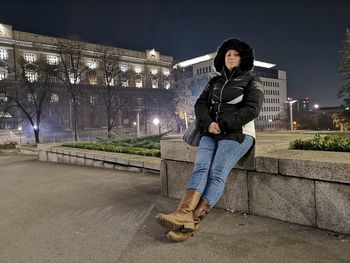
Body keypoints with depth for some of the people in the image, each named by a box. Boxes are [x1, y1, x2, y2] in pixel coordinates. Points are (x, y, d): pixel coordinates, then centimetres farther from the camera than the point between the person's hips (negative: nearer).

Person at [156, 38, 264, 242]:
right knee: (200, 168, -22)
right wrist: (208, 124, -10)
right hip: (211, 132, 4)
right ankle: (184, 214, -38)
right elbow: (200, 104, 12)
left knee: (217, 174, -24)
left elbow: (252, 109, -5)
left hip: (238, 133, -4)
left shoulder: (251, 80, 10)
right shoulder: (215, 81, 23)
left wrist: (223, 125, -14)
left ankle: (192, 222, -30)